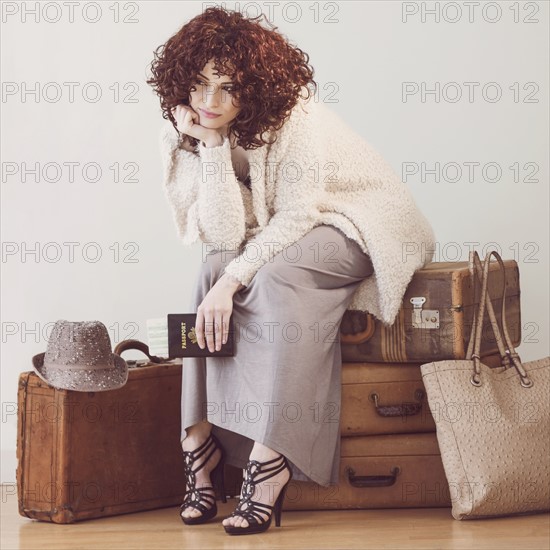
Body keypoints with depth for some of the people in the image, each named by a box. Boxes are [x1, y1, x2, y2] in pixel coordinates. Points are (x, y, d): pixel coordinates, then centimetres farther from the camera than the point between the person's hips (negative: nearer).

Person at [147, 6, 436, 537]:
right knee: (215, 269, -25)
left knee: (274, 275, -33)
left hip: (365, 223, -5)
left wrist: (233, 279, -36)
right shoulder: (185, 135, -8)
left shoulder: (292, 114, -22)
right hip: (280, 241, 5)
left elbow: (297, 214, -26)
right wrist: (210, 147, -26)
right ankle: (202, 437, -24)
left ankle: (270, 457, -37)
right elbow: (225, 238, -18)